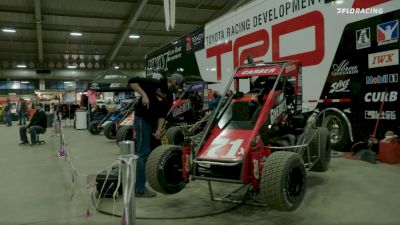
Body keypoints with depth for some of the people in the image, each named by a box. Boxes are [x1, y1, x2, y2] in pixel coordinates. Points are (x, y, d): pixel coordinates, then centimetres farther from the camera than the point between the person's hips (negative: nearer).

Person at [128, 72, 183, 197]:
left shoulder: (169, 98, 10)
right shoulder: (154, 83, -9)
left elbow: (162, 115, 1)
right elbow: (132, 82, -14)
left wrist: (159, 129, -14)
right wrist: (143, 95, -25)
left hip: (153, 123, 9)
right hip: (142, 120, -9)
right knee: (143, 153, -10)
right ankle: (139, 189, -6)